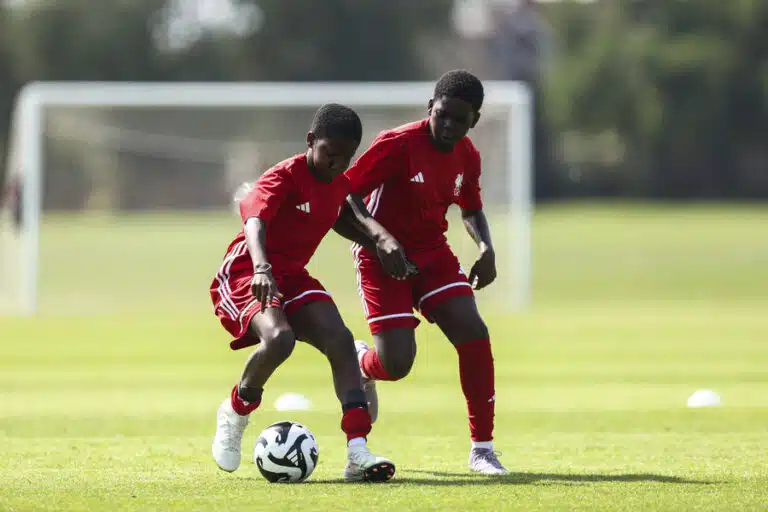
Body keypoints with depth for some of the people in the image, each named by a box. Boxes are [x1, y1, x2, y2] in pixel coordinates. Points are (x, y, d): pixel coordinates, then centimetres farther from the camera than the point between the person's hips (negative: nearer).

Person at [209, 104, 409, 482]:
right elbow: (254, 219, -36)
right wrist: (261, 268, -55)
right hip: (244, 275, -7)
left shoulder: (340, 184, 8)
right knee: (279, 338, -34)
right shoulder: (285, 176, -17)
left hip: (292, 277, 7)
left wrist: (382, 237, 11)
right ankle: (235, 412, -3)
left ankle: (358, 454, -22)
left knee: (340, 340, -15)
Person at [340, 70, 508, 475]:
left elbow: (471, 209, 19)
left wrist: (486, 250, 0)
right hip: (384, 258, -5)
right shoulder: (398, 144, -19)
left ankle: (482, 448, -6)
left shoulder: (467, 157, 0)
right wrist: (377, 243, -28)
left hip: (432, 252, 5)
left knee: (473, 332, -16)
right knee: (396, 363, -14)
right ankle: (361, 365, 28)